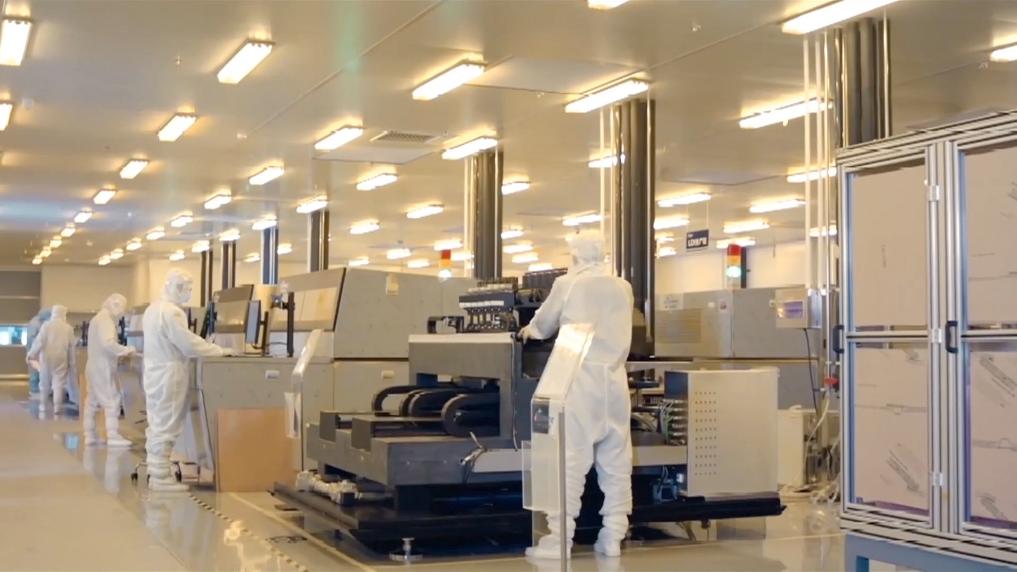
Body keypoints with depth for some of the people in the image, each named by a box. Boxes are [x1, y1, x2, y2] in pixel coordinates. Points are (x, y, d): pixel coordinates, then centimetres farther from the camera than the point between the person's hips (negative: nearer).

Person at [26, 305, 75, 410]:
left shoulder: (46, 325, -4)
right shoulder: (68, 328, 1)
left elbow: (39, 342, -9)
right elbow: (71, 347, 3)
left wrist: (31, 354, 1)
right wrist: (71, 363, 10)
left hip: (47, 358, 0)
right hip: (61, 359, 0)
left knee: (44, 383, 13)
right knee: (58, 384, 0)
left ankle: (43, 407, 23)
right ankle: (57, 408, -8)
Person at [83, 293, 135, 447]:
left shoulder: (97, 318, 18)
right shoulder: (105, 319, -14)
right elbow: (107, 343, -27)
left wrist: (119, 353, 11)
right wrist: (125, 350, -19)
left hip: (94, 366, 10)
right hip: (103, 367, -10)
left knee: (92, 402, 10)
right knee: (112, 401, -8)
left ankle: (90, 435, 13)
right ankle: (113, 436, -10)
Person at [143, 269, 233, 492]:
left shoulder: (153, 308, 13)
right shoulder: (171, 312, -20)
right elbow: (189, 343, -20)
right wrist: (220, 351, -11)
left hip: (155, 373, 10)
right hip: (167, 375, -10)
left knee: (157, 426, 13)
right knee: (166, 427, -5)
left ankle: (155, 474, 19)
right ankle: (161, 478, -2)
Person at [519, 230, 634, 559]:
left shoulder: (566, 284, 0)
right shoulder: (623, 289, 11)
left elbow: (544, 324, 14)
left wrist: (530, 331, 37)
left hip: (581, 379, -4)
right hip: (614, 379, 4)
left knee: (571, 458, -4)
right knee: (616, 460, 8)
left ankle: (559, 539, -4)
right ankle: (613, 537, 10)